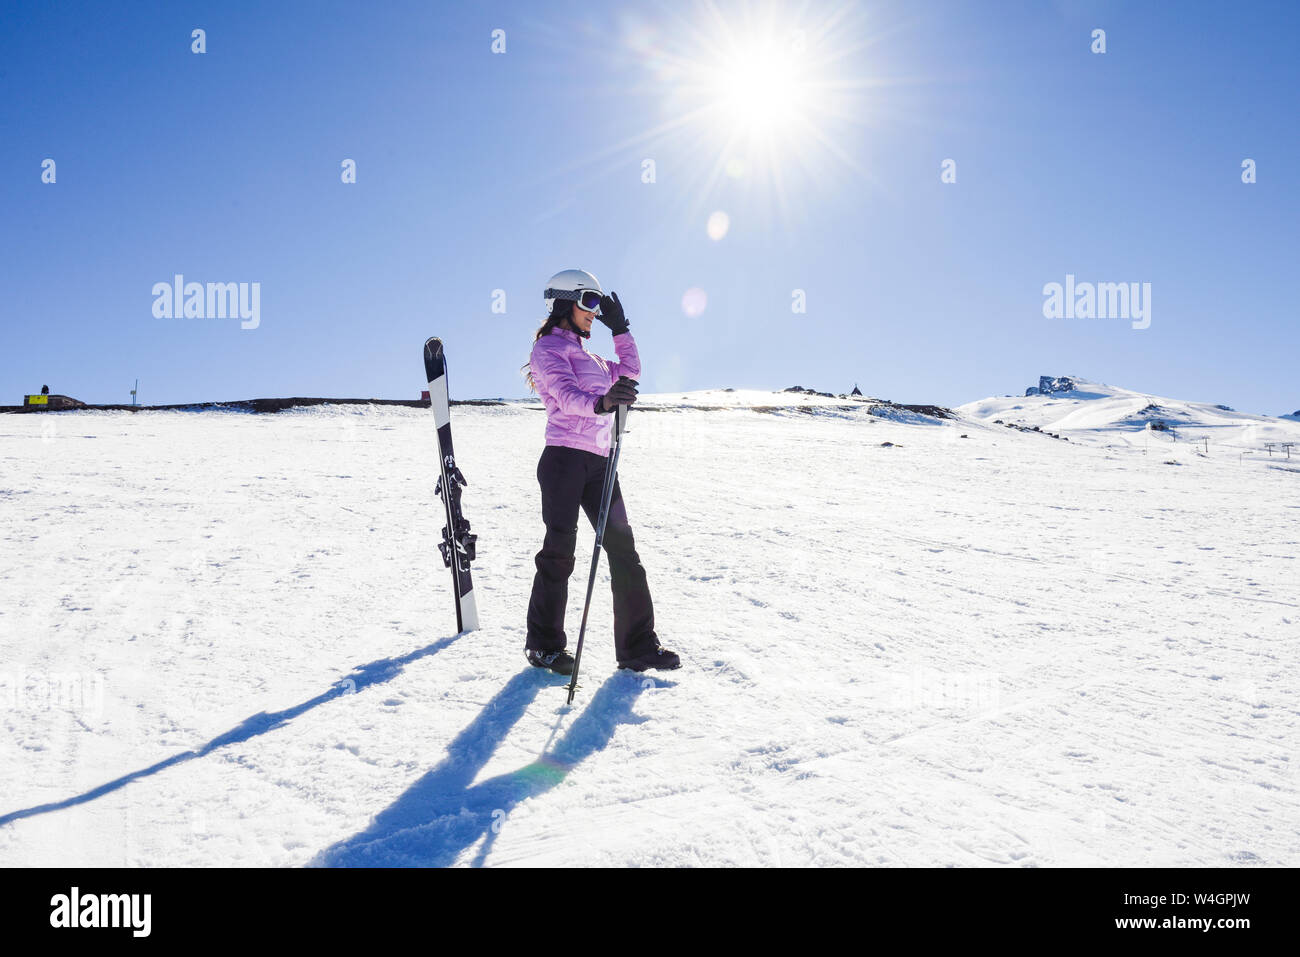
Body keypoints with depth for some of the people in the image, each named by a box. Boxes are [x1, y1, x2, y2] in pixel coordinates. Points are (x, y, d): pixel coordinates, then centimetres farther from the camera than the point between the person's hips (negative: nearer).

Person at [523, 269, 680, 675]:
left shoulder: (587, 357, 26)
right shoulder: (548, 348, 0)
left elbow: (629, 371, 30)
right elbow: (566, 394, -19)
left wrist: (620, 328, 23)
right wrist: (601, 402, -39)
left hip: (598, 462, 8)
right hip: (564, 458, -8)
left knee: (622, 548, 2)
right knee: (560, 549, -5)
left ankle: (638, 646, 6)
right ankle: (544, 644, 8)